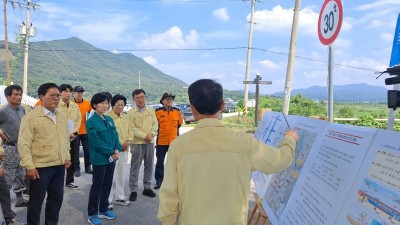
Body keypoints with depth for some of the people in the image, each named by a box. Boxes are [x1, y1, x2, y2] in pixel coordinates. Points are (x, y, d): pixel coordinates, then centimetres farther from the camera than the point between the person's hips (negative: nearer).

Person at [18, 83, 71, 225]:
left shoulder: (62, 116, 8)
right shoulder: (31, 117, -10)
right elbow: (23, 144, -12)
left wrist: (67, 156, 12)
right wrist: (29, 166, -16)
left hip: (59, 166, 6)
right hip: (40, 167, -5)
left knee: (56, 199, 16)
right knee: (36, 202, 8)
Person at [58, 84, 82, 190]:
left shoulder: (75, 106, 11)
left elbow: (79, 119, 9)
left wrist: (73, 132, -6)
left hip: (74, 136, 6)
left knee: (74, 160, 11)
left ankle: (70, 181, 24)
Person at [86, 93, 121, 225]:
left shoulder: (109, 120, 9)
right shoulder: (91, 122, -12)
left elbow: (115, 136, 9)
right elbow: (96, 142, -18)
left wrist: (117, 149, -8)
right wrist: (111, 152, -17)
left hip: (111, 158, 7)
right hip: (99, 159, -6)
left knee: (107, 185, 15)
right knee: (97, 186, 3)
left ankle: (103, 210, 30)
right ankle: (92, 214, 15)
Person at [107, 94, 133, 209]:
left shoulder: (124, 116, 13)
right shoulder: (108, 116, -11)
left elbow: (129, 131, 15)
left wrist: (129, 141, -4)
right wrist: (121, 143, -17)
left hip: (124, 150, 8)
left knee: (121, 175, 16)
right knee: (111, 176, -6)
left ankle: (120, 197, 29)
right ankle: (107, 200, 6)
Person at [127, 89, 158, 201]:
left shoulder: (151, 110, 9)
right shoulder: (131, 112, -4)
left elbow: (155, 123, 6)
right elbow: (132, 128, -11)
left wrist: (151, 134, -11)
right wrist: (144, 136, -16)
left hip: (150, 142, 4)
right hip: (137, 142, -4)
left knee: (149, 166, 10)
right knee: (135, 167, -1)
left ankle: (147, 188, 23)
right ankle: (133, 190, 8)